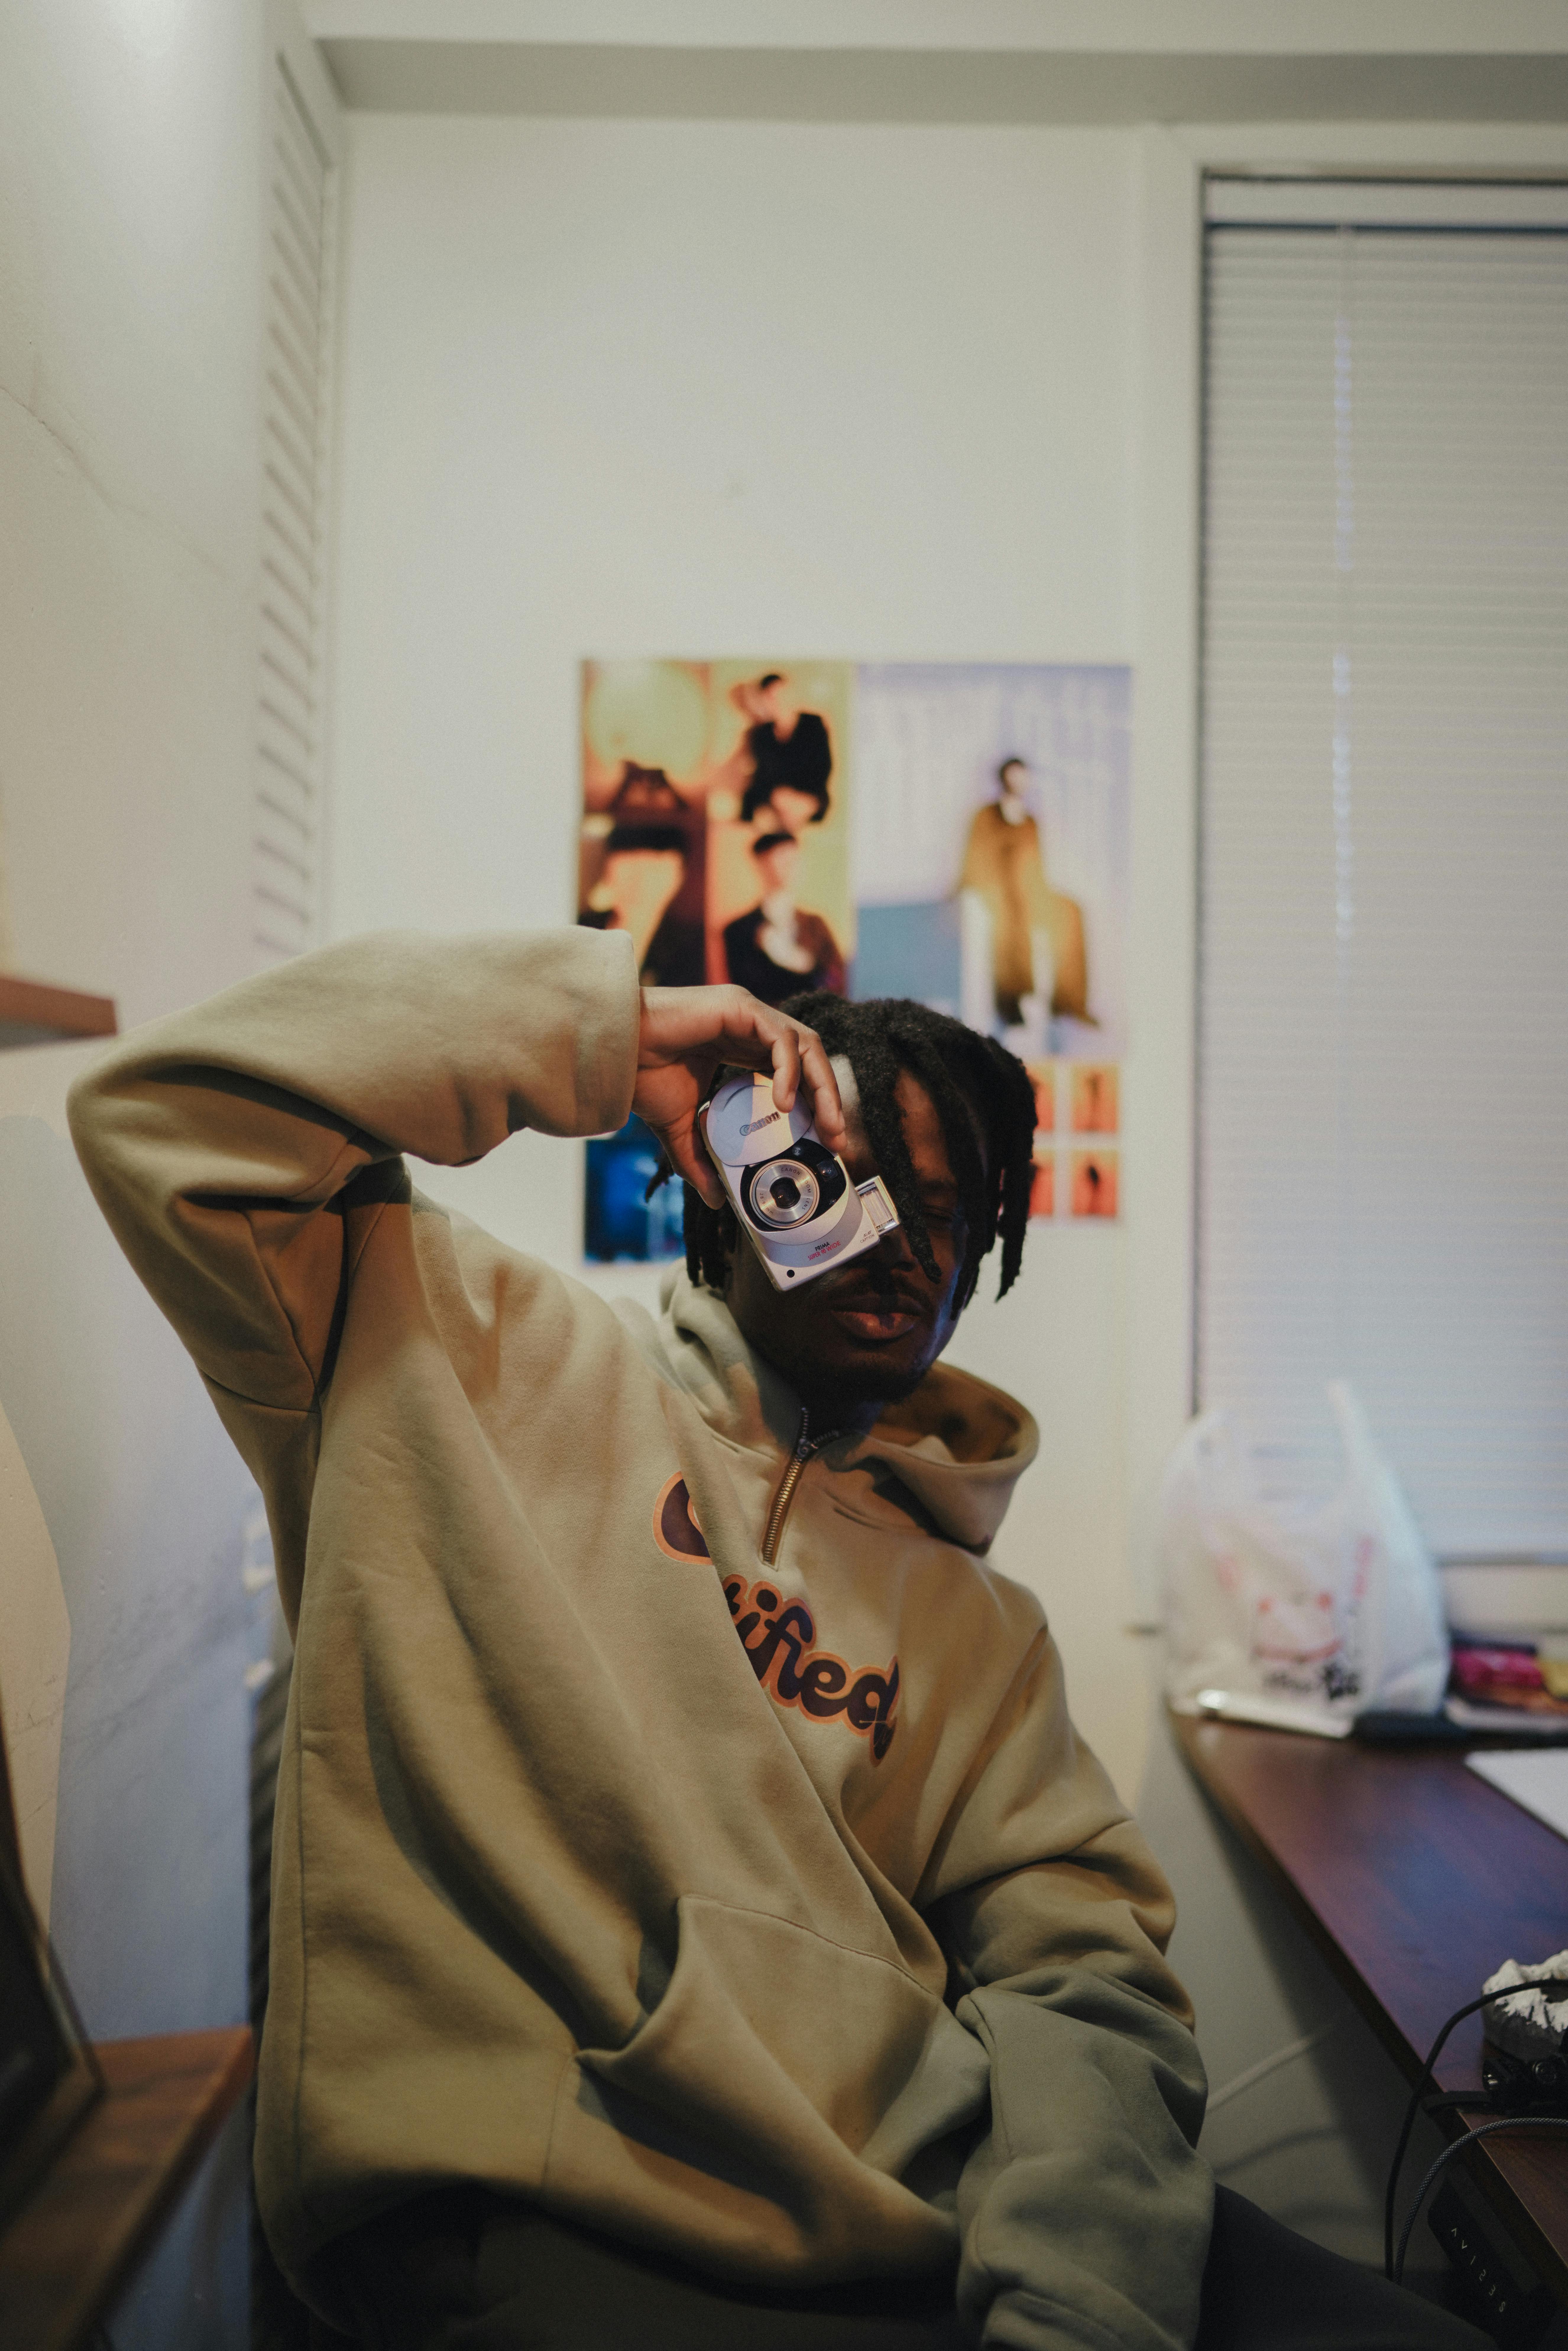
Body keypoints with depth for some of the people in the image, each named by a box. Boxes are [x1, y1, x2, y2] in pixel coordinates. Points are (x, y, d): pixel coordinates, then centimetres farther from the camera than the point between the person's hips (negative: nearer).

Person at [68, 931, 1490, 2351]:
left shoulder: (980, 1624, 17)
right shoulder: (485, 1359, 6)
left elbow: (1077, 1970, 7)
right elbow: (165, 1116, -3)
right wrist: (604, 1033, -4)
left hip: (910, 2193, 5)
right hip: (529, 2211, -4)